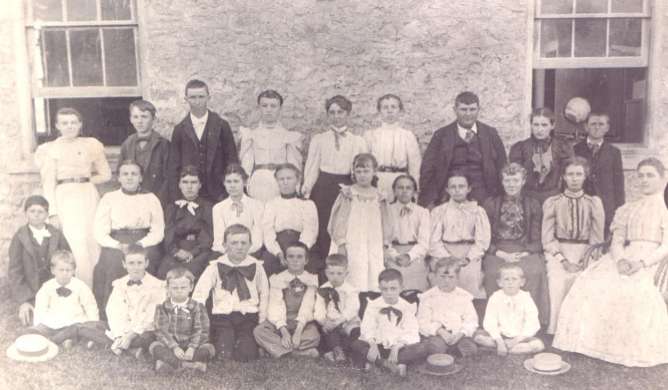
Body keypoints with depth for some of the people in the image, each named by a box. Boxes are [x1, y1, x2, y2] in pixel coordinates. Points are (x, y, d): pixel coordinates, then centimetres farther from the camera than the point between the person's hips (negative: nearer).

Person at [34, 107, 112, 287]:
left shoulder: (91, 145, 14)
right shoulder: (49, 149, 8)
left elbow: (106, 174, 16)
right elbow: (48, 183, 2)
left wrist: (85, 180, 2)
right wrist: (52, 212, -6)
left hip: (89, 196, 2)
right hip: (65, 198, -2)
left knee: (94, 245, -2)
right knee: (76, 247, -10)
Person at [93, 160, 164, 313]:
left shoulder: (151, 199, 16)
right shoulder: (109, 198, 15)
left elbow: (158, 231, 6)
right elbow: (100, 233, 5)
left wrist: (140, 244, -12)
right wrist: (118, 245, -12)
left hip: (145, 247, 0)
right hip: (115, 248, 0)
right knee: (113, 261, -28)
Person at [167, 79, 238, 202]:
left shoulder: (221, 126, 3)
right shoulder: (179, 129, 6)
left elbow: (232, 161, 3)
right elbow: (173, 167, 5)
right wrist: (175, 198, -3)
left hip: (218, 196, 0)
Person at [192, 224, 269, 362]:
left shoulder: (256, 266, 4)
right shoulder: (216, 266, 1)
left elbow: (264, 294, 13)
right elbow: (199, 294, -3)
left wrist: (262, 320, 5)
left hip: (248, 315, 1)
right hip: (222, 315, 0)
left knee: (247, 355, -18)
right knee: (225, 354, -18)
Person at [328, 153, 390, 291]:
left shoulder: (378, 197, 9)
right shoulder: (347, 195, 0)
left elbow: (384, 223, 12)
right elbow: (339, 220, -2)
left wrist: (385, 244, 7)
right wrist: (341, 244, -7)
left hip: (374, 246, 3)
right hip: (352, 247, -3)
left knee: (375, 282, 0)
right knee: (356, 281, -7)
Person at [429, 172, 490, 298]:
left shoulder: (478, 211, 11)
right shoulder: (439, 211, 11)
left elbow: (483, 239, 3)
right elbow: (434, 240, 3)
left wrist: (468, 258, -11)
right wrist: (448, 259, -10)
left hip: (471, 259, 0)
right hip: (445, 257, 0)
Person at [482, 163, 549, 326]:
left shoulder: (533, 205, 14)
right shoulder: (490, 204, 12)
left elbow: (536, 240, 9)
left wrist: (522, 254, -10)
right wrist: (502, 255, -10)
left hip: (526, 252, 1)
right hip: (497, 253, 0)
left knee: (534, 272, -32)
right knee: (495, 273, -33)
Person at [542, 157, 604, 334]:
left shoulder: (594, 203, 14)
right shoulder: (552, 203, 12)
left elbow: (597, 238, 8)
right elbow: (548, 238, 4)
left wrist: (585, 261, -7)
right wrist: (563, 261, -9)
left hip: (585, 252, 1)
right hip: (558, 252, -1)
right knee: (558, 277, -24)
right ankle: (554, 330, -19)